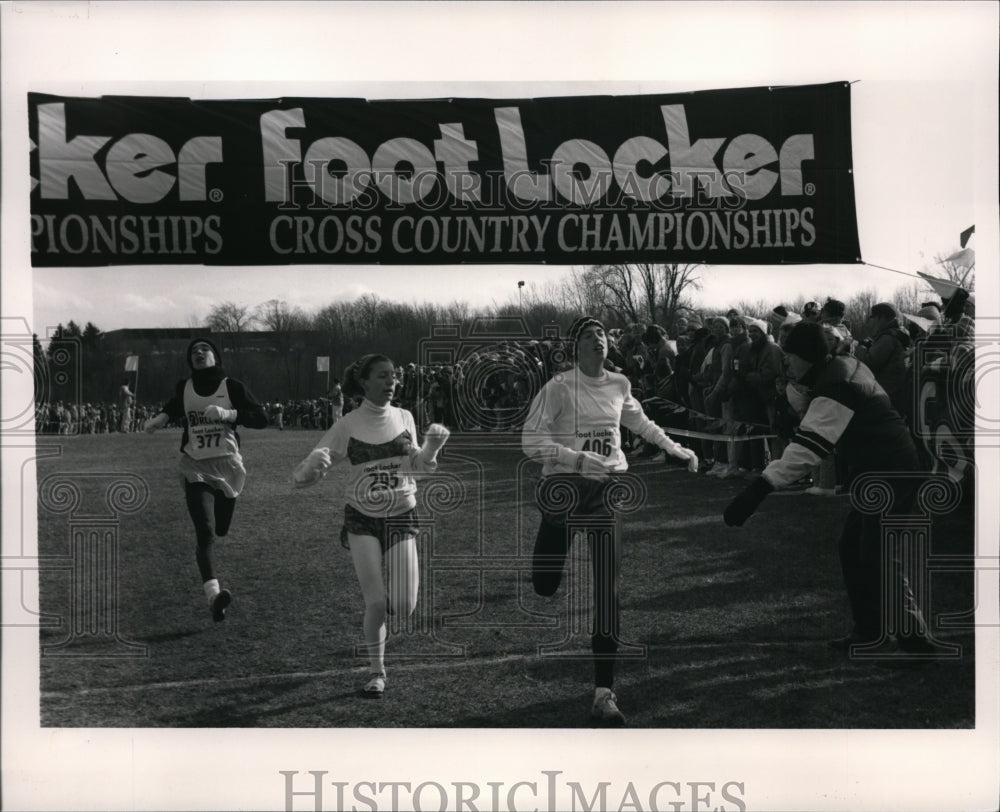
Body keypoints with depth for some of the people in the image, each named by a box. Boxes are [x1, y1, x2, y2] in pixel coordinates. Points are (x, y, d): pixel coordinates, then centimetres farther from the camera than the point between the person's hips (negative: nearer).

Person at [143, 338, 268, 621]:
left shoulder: (232, 387, -2)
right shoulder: (183, 388, 4)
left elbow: (261, 418, -8)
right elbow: (174, 408, 26)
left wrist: (228, 414, -22)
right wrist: (160, 419, 4)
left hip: (227, 465, 1)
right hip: (195, 468, 0)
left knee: (220, 529, 12)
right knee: (205, 532, -17)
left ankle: (200, 552, 49)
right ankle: (213, 594, -27)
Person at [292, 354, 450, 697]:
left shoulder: (404, 418, 1)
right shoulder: (347, 426, -7)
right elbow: (302, 477, -7)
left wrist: (432, 446, -4)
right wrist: (314, 464, -31)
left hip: (401, 516, 2)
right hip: (362, 519, -2)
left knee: (405, 605, -8)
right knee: (376, 604, -9)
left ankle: (378, 603, 29)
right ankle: (376, 672, 14)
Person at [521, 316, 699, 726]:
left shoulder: (619, 385, 7)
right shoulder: (559, 388, -9)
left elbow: (639, 422, 27)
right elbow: (531, 439, -15)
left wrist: (676, 449, 29)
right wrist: (579, 458, -24)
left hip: (607, 487, 3)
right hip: (564, 485, -3)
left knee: (608, 588, -7)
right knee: (545, 586, 4)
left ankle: (604, 692, -4)